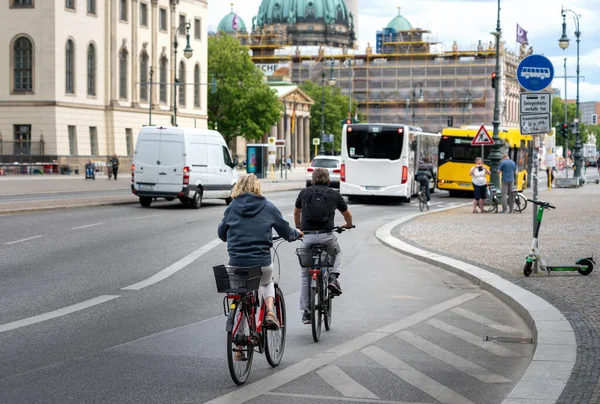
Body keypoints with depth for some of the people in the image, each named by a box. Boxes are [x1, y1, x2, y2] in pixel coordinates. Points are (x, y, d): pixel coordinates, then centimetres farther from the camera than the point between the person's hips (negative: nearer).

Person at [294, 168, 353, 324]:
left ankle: (306, 312, 14)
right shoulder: (335, 194, 9)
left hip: (307, 236, 1)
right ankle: (332, 277, 7)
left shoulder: (304, 192, 12)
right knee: (337, 253, 34)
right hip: (327, 236, -1)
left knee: (305, 274, 14)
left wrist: (298, 227, 48)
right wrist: (348, 225, 47)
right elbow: (347, 215, 25)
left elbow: (296, 213, 28)